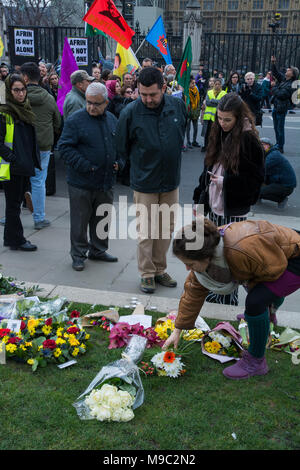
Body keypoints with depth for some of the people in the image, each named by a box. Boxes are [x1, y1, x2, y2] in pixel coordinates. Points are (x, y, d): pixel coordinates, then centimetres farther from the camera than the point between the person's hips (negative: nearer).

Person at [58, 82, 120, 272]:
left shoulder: (112, 119, 9)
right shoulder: (75, 120, -9)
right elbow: (65, 147, -12)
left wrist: (118, 162, 3)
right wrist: (85, 166, -19)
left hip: (106, 181, 5)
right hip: (81, 183, -5)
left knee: (102, 219, 16)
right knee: (80, 220, 3)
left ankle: (98, 250, 32)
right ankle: (78, 254, 17)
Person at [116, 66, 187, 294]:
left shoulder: (178, 106, -3)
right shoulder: (130, 112, -13)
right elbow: (122, 148, 0)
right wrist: (139, 165, 7)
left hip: (171, 181, 4)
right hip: (145, 182, -3)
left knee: (167, 228, 12)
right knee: (146, 232, 1)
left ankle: (160, 269, 28)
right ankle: (147, 274, 17)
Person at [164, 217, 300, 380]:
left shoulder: (242, 250, -42)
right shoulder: (206, 251, -13)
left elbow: (275, 268, -25)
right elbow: (193, 292, -3)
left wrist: (250, 285, -8)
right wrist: (177, 330, 2)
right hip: (275, 256, 8)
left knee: (255, 301, -21)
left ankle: (256, 361, -1)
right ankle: (266, 315, 65)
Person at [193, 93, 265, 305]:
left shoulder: (249, 141, -14)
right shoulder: (218, 136, 7)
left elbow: (256, 178, -13)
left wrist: (225, 182, -22)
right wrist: (200, 199, 15)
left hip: (234, 210, -7)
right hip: (214, 207, 7)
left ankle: (229, 300, 16)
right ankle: (215, 293, 31)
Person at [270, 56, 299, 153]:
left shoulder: (291, 85, -16)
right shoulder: (283, 78, 9)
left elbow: (281, 94, -24)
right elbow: (276, 73, 21)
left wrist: (274, 89, -8)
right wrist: (273, 63, 11)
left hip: (282, 108, -9)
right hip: (276, 107, 9)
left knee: (280, 129, -4)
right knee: (276, 128, 17)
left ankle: (280, 148, 4)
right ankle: (278, 145, 29)